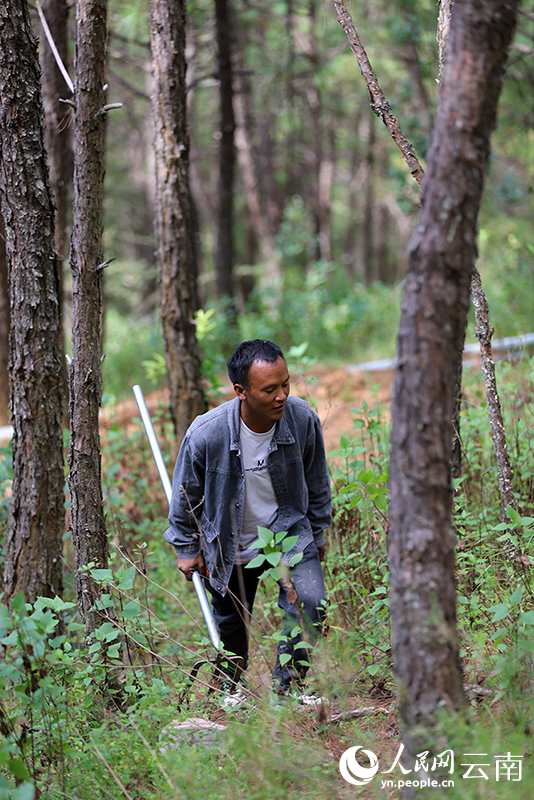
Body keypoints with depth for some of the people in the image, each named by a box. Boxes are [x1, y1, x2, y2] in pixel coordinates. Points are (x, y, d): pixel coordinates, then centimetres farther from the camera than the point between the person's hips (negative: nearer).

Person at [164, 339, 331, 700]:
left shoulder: (303, 419, -21)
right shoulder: (206, 434, -28)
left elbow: (317, 482, 0)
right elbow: (186, 495, -7)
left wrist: (318, 532, 11)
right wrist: (186, 548, 2)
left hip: (289, 531, 1)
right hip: (231, 546, -1)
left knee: (310, 602, -21)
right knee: (231, 626, 15)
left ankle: (287, 686, -1)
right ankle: (228, 695, 41)